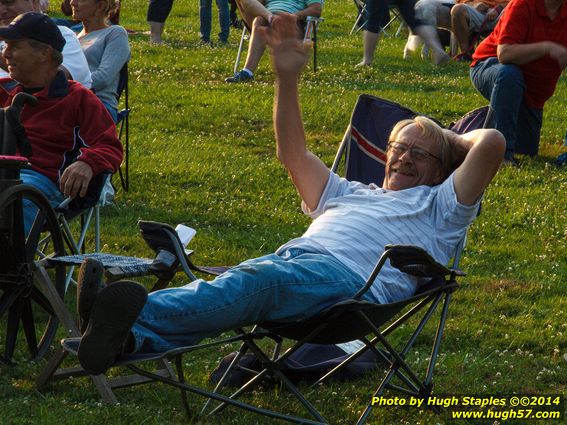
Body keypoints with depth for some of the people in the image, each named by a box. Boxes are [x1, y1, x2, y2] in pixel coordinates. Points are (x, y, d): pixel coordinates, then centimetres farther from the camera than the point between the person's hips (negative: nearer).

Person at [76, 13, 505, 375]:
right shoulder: (349, 194, 43)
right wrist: (288, 76, 34)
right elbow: (293, 153, 41)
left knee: (257, 280, -36)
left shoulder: (438, 205, 27)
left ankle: (140, 314, -62)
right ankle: (131, 336, -57)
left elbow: (491, 143, 14)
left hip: (349, 277, -6)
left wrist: (450, 139, 34)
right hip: (293, 256, 6)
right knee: (231, 282, -28)